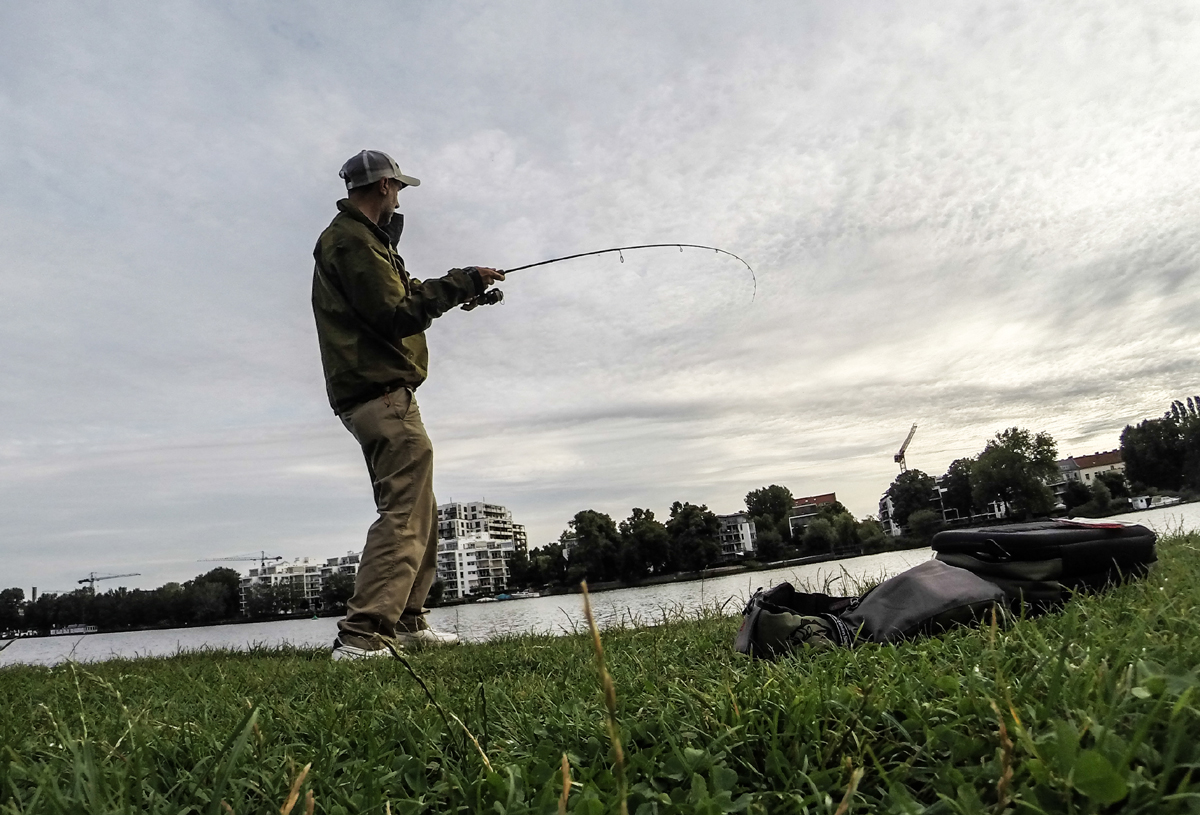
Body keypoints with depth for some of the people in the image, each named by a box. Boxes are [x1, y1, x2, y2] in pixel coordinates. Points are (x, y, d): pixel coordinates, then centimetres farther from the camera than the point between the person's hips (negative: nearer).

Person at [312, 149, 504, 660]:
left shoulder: (355, 238, 24)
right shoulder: (351, 240, -9)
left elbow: (396, 299, 23)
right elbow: (396, 315, -18)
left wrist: (455, 290, 23)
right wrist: (458, 283, -10)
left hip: (375, 395, 11)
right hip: (381, 393, -11)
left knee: (417, 512, 15)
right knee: (404, 512, -15)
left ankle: (407, 622, 23)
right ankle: (361, 636, -17)